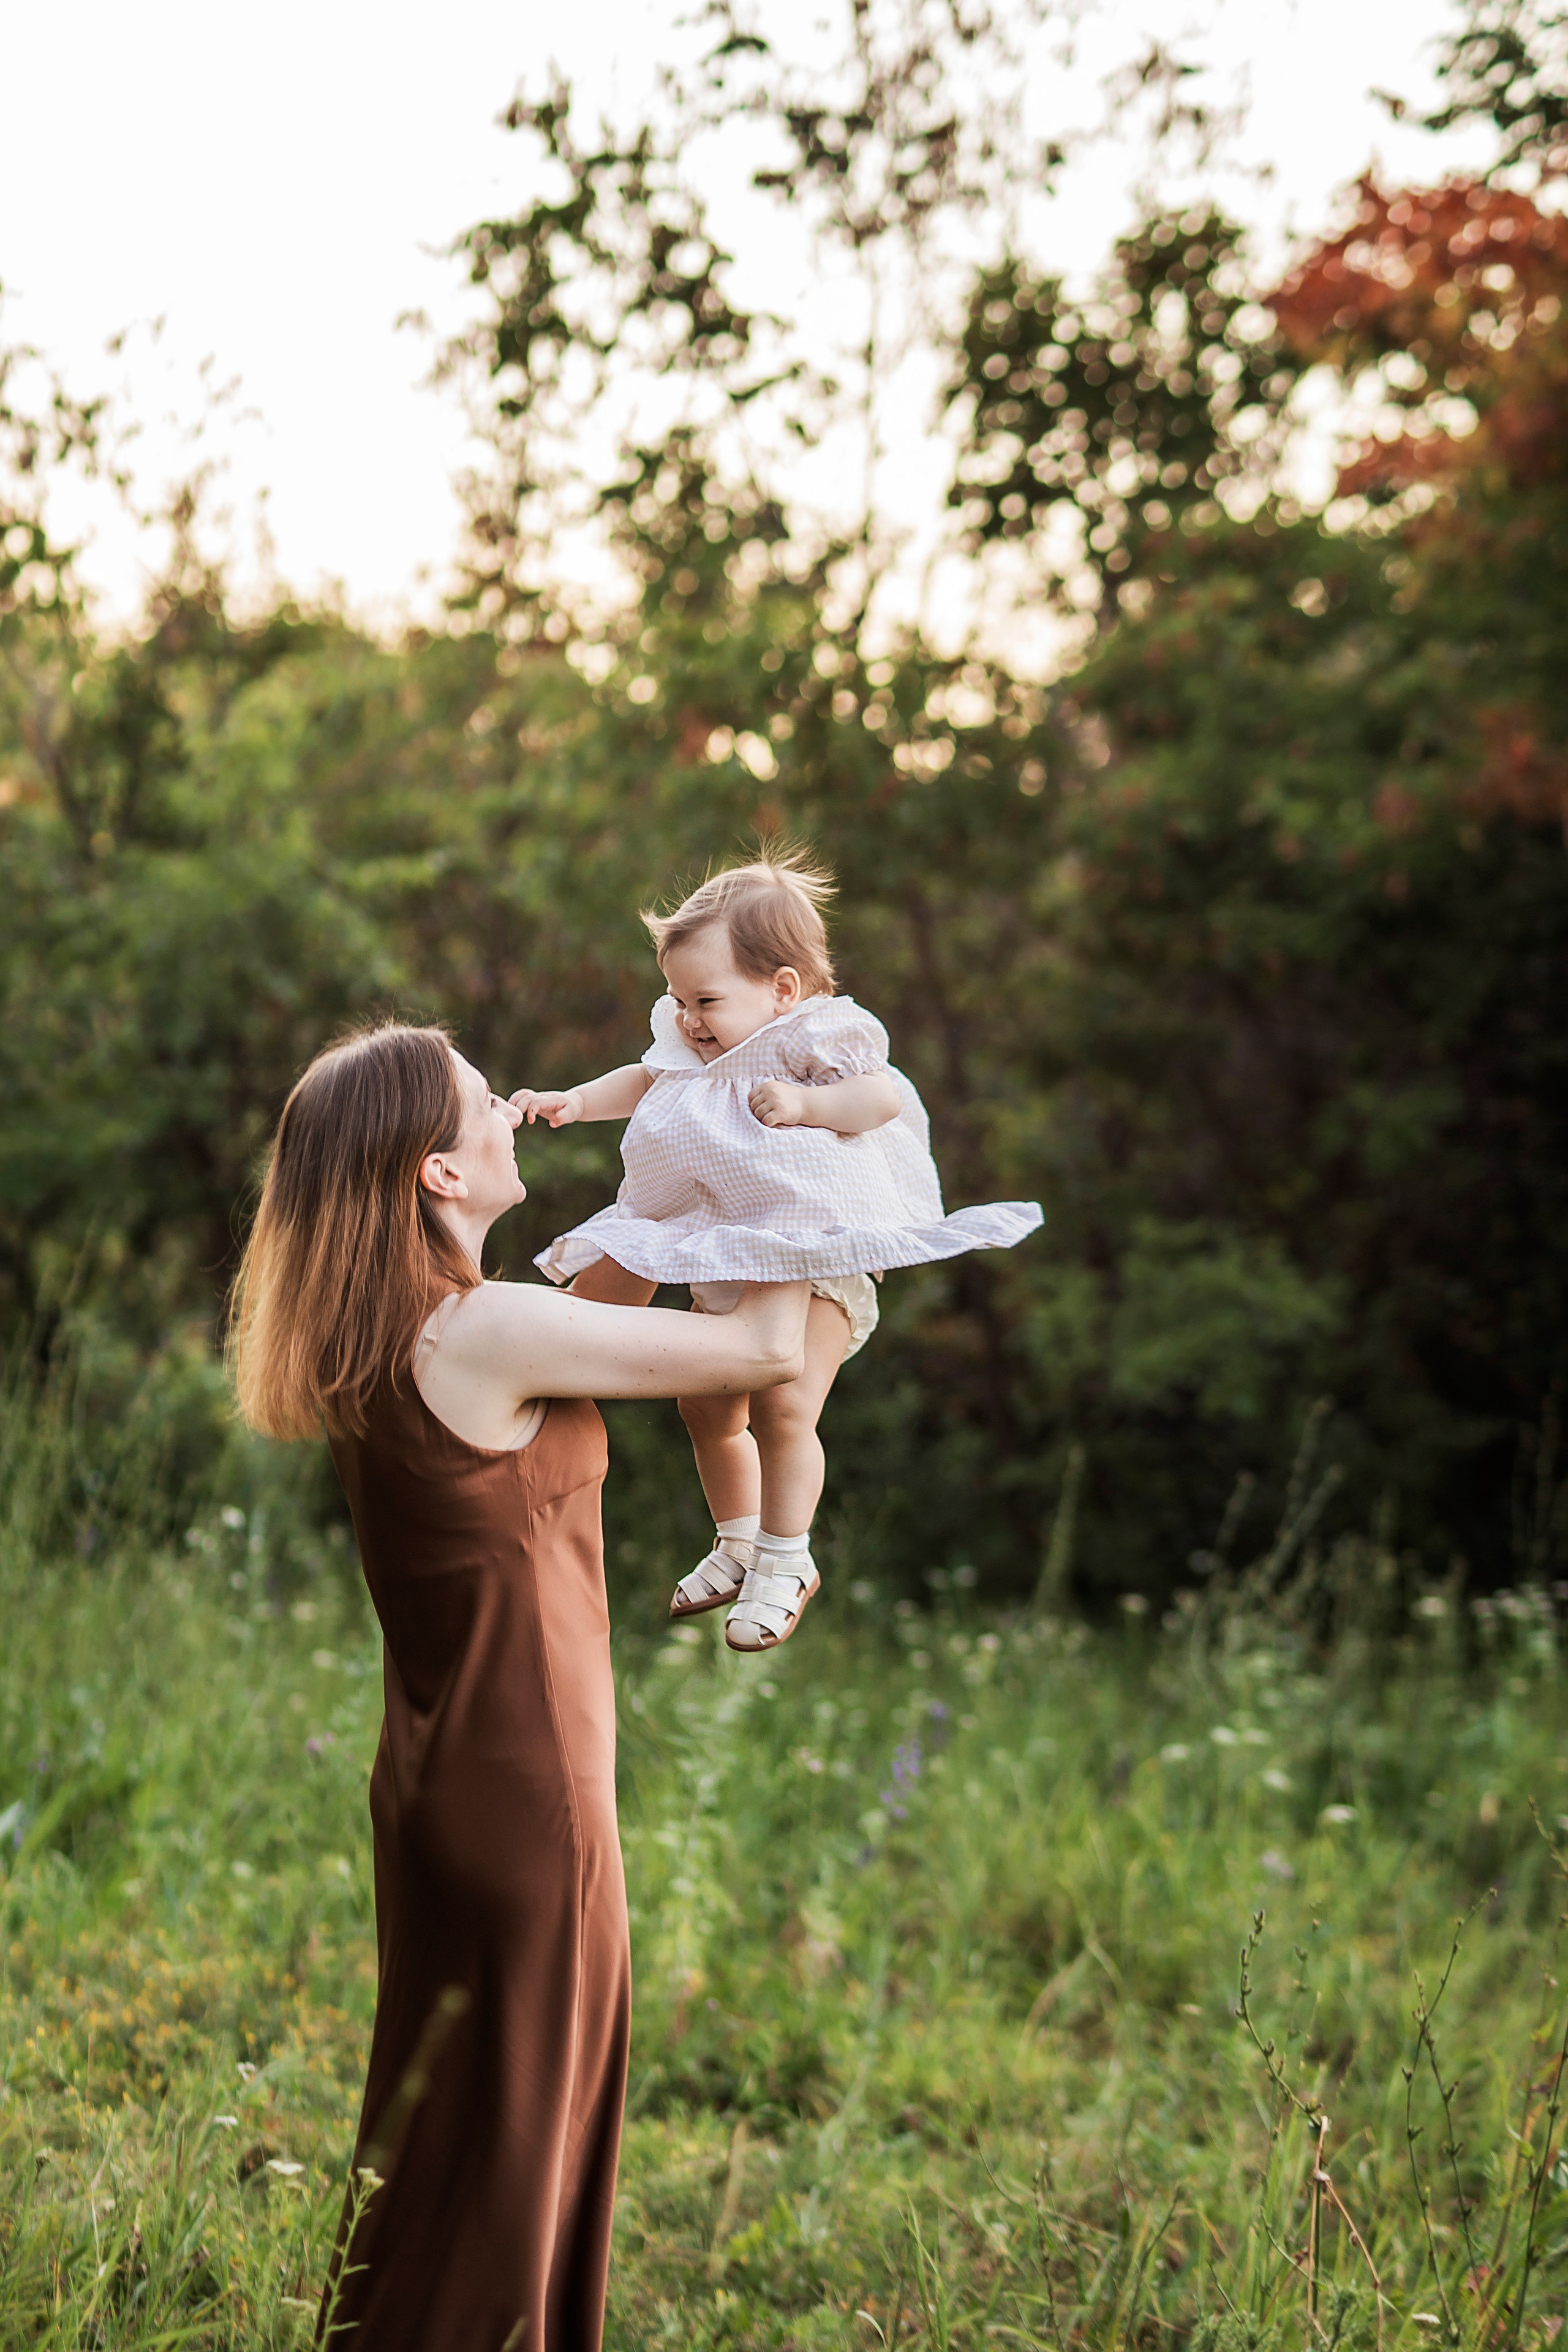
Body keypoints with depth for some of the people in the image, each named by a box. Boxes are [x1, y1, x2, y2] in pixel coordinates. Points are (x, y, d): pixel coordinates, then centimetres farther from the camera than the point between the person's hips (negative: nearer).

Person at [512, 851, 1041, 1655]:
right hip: (727, 1269, 8)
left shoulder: (815, 1040, -16)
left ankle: (785, 1563, -4)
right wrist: (570, 1101, 10)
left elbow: (883, 1098, -25)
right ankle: (739, 1544, 33)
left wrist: (803, 1104, -34)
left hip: (818, 1262, -8)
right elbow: (641, 1080, 21)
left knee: (783, 1403, -20)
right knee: (706, 1408, 13)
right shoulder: (694, 1049, 7)